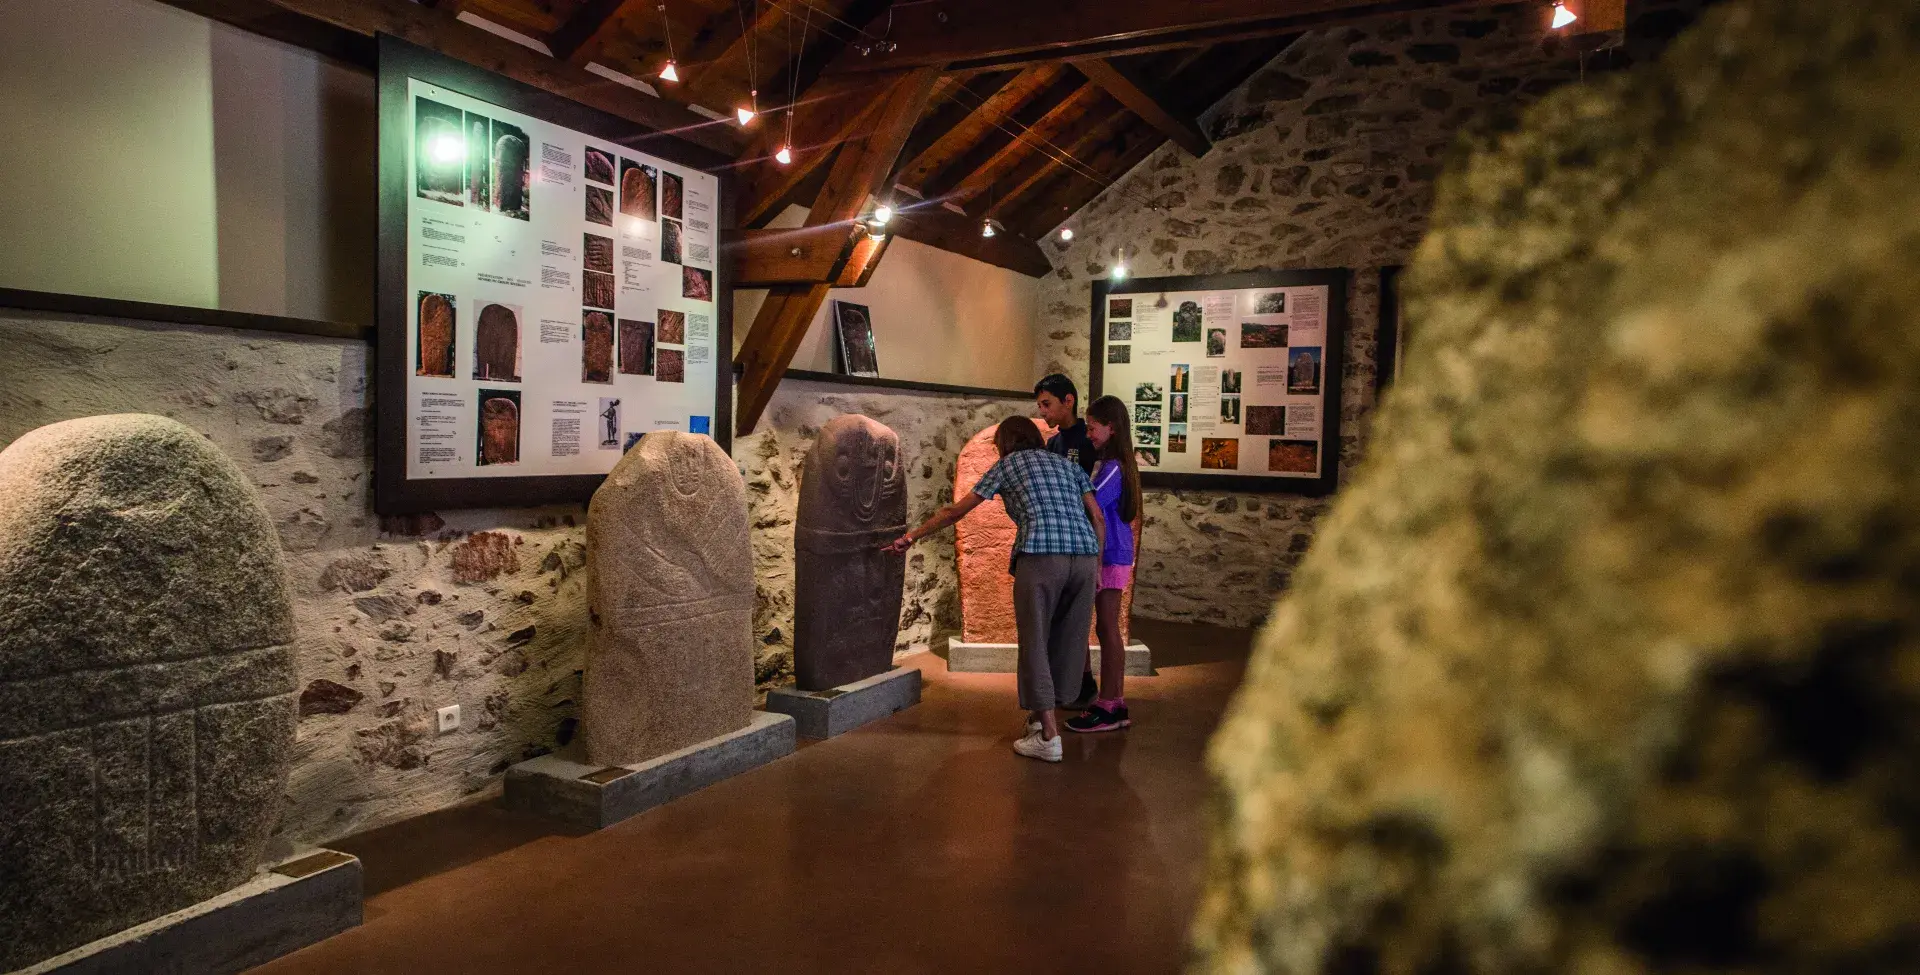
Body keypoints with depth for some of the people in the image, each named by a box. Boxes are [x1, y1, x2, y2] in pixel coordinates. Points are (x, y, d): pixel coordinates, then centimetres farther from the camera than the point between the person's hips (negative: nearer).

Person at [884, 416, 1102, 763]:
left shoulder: (1007, 464, 18)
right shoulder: (1068, 464, 28)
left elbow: (956, 511, 20)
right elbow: (1098, 519, 17)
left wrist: (912, 536, 28)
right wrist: (1097, 567, 21)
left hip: (1040, 556, -5)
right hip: (1083, 556, 5)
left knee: (1035, 642, 4)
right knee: (1066, 639, 17)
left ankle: (1049, 736, 1)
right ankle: (1041, 713, 31)